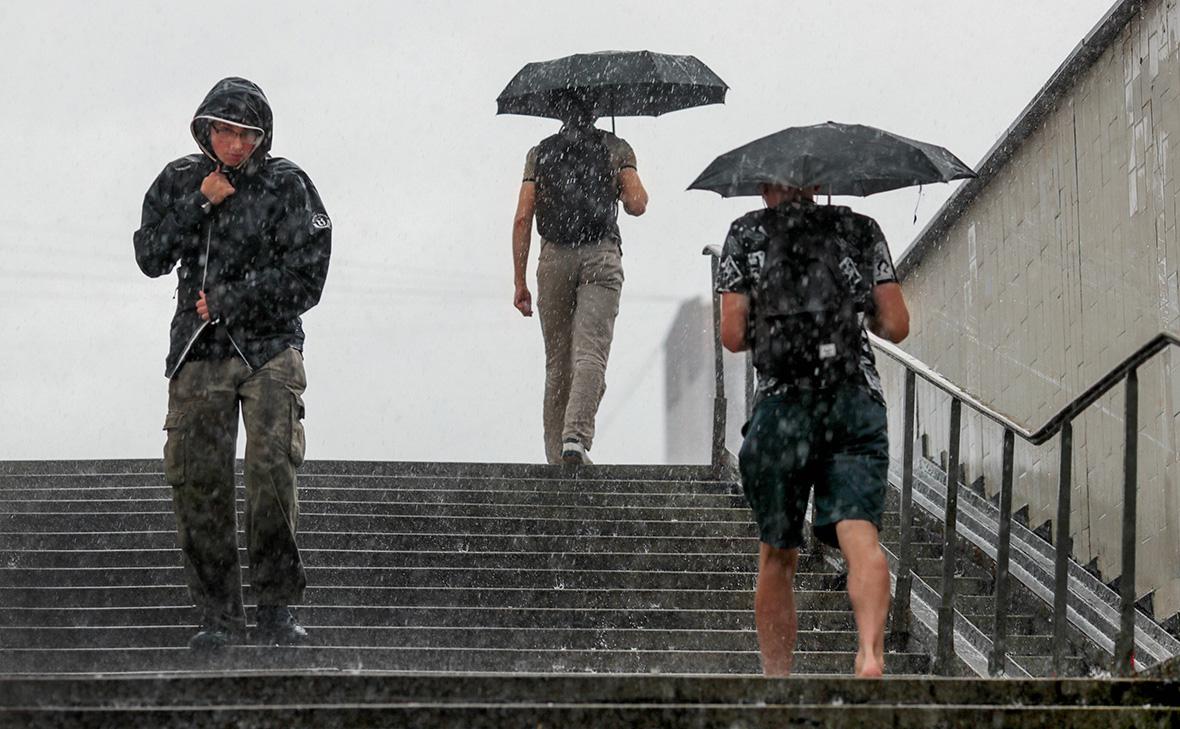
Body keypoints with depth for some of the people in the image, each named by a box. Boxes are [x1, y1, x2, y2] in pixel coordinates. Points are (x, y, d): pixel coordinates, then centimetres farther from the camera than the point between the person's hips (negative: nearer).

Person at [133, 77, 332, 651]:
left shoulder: (286, 185, -1)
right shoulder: (180, 181, 10)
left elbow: (305, 276, -5)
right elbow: (150, 258, 2)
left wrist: (230, 300, -7)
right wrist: (197, 207, -8)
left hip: (269, 350, -3)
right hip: (198, 350, 3)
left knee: (272, 470, -17)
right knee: (195, 478, -5)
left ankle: (276, 609, -8)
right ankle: (219, 613, 4)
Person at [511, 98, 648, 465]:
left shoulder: (540, 153, 13)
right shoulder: (616, 148, 10)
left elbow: (522, 219, 5)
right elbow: (637, 206, 2)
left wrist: (520, 282, 6)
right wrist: (628, 189, 26)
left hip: (554, 259, 2)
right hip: (601, 255, -2)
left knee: (557, 362, 9)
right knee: (590, 355, -11)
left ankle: (556, 455, 9)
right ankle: (576, 436, -32)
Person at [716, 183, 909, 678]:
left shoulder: (746, 235, 11)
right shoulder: (860, 230, 14)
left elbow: (732, 335, 3)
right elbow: (896, 326, 10)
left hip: (781, 407, 0)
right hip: (856, 402, 0)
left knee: (776, 555, 10)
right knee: (861, 536, -12)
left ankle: (777, 681, 14)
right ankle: (871, 651, -35)